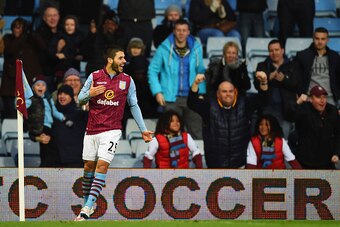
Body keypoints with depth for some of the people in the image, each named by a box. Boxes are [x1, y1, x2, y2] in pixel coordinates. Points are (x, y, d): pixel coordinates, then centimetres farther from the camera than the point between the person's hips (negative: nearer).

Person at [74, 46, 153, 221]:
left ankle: (87, 209, -19)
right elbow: (80, 99, 7)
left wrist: (143, 129, 11)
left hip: (111, 130, -1)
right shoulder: (94, 77, 1)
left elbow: (133, 106, 12)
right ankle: (87, 202, 25)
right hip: (92, 130, 2)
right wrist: (89, 94, -16)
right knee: (88, 166, 6)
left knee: (102, 165, -14)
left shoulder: (127, 80, 4)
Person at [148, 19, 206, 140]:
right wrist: (157, 92, -6)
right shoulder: (164, 49, -3)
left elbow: (200, 72, 12)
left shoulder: (196, 48, 4)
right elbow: (152, 71, 2)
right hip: (171, 98, -2)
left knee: (197, 133, 1)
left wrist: (201, 93, 4)